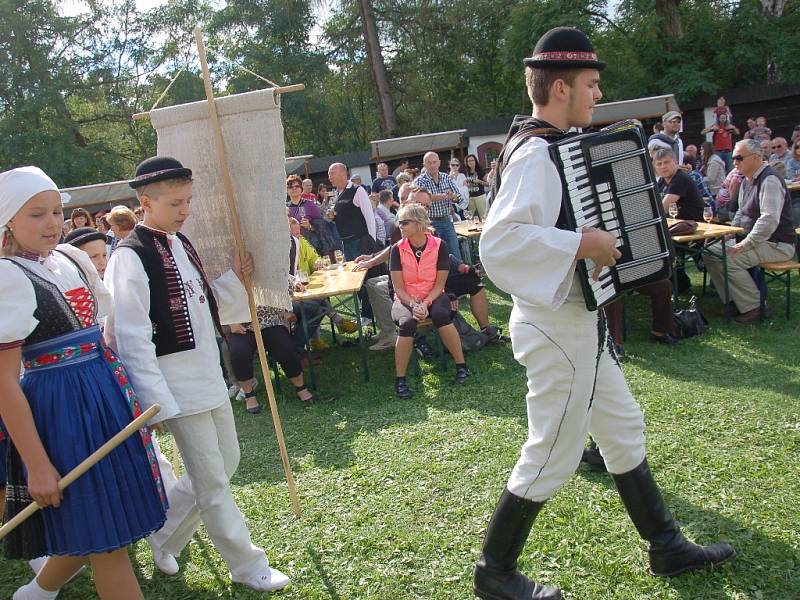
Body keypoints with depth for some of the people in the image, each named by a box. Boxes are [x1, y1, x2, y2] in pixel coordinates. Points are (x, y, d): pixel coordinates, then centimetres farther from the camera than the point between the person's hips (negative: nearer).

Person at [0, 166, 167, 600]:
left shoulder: (72, 258, 8)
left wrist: (133, 396, 11)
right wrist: (37, 465, -17)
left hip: (108, 395, 7)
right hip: (60, 406, -7)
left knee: (90, 528, 20)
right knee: (107, 540, 3)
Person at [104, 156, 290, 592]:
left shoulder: (180, 244, 10)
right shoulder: (131, 257, -16)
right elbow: (132, 338, -18)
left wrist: (234, 278, 3)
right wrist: (155, 403, -19)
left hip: (209, 376, 9)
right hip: (178, 386, -9)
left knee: (225, 464, 19)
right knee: (212, 483, 4)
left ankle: (163, 538, 36)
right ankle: (248, 567, 20)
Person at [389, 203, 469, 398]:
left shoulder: (439, 245, -6)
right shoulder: (398, 249, -4)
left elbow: (439, 284, -5)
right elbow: (398, 287, -5)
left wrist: (425, 304, -19)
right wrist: (413, 305, -21)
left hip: (432, 296, 0)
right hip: (406, 299, 0)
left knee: (441, 314, -34)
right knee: (407, 322, -33)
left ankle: (461, 366, -17)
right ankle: (399, 380, -22)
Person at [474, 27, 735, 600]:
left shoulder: (554, 147, 10)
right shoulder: (536, 156, -22)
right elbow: (499, 239, -36)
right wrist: (585, 243, -30)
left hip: (579, 324, 11)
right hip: (558, 331, -11)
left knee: (624, 429, 20)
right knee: (552, 457, 2)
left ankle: (667, 546, 37)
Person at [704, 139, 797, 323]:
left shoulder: (769, 180, -18)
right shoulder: (747, 181, 13)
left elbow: (769, 220, -28)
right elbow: (741, 213, 25)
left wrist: (745, 245, -26)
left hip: (776, 244, -10)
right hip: (755, 240, 10)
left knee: (728, 260, -26)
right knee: (710, 254, -1)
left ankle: (753, 308, -13)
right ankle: (733, 302, 4)